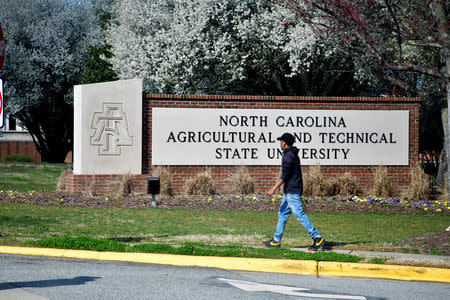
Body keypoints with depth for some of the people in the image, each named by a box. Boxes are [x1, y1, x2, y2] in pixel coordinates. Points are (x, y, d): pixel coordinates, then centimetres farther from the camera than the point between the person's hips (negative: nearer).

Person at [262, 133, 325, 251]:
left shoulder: (288, 156, -15)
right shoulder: (293, 154, 17)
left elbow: (284, 176, -21)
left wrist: (273, 189, -22)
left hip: (292, 191, -11)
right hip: (289, 191, 11)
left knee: (300, 215, -12)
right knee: (282, 214, 13)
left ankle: (317, 238, -15)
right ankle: (276, 241, 17)